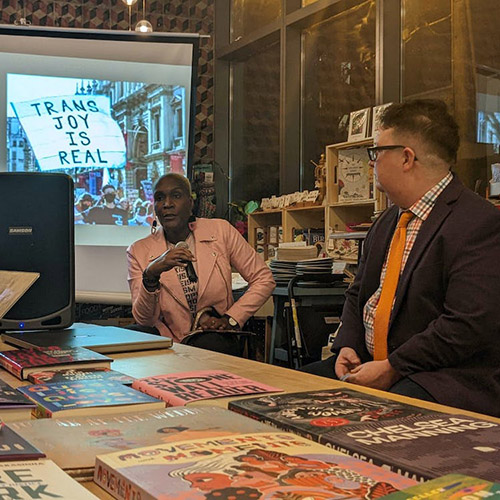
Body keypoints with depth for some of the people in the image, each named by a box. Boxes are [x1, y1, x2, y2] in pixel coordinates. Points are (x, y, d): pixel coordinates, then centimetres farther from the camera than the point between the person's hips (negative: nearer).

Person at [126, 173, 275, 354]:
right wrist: (151, 275, -24)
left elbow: (264, 279, 3)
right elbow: (143, 319, -6)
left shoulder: (220, 231, 0)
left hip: (216, 343, -3)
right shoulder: (139, 251, 0)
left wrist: (230, 319, -8)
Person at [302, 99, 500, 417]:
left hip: (447, 379, -8)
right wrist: (348, 346, 4)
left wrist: (391, 368, -19)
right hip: (371, 364, 9)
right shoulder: (387, 223, 16)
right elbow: (359, 293, 23)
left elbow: (469, 325, -22)